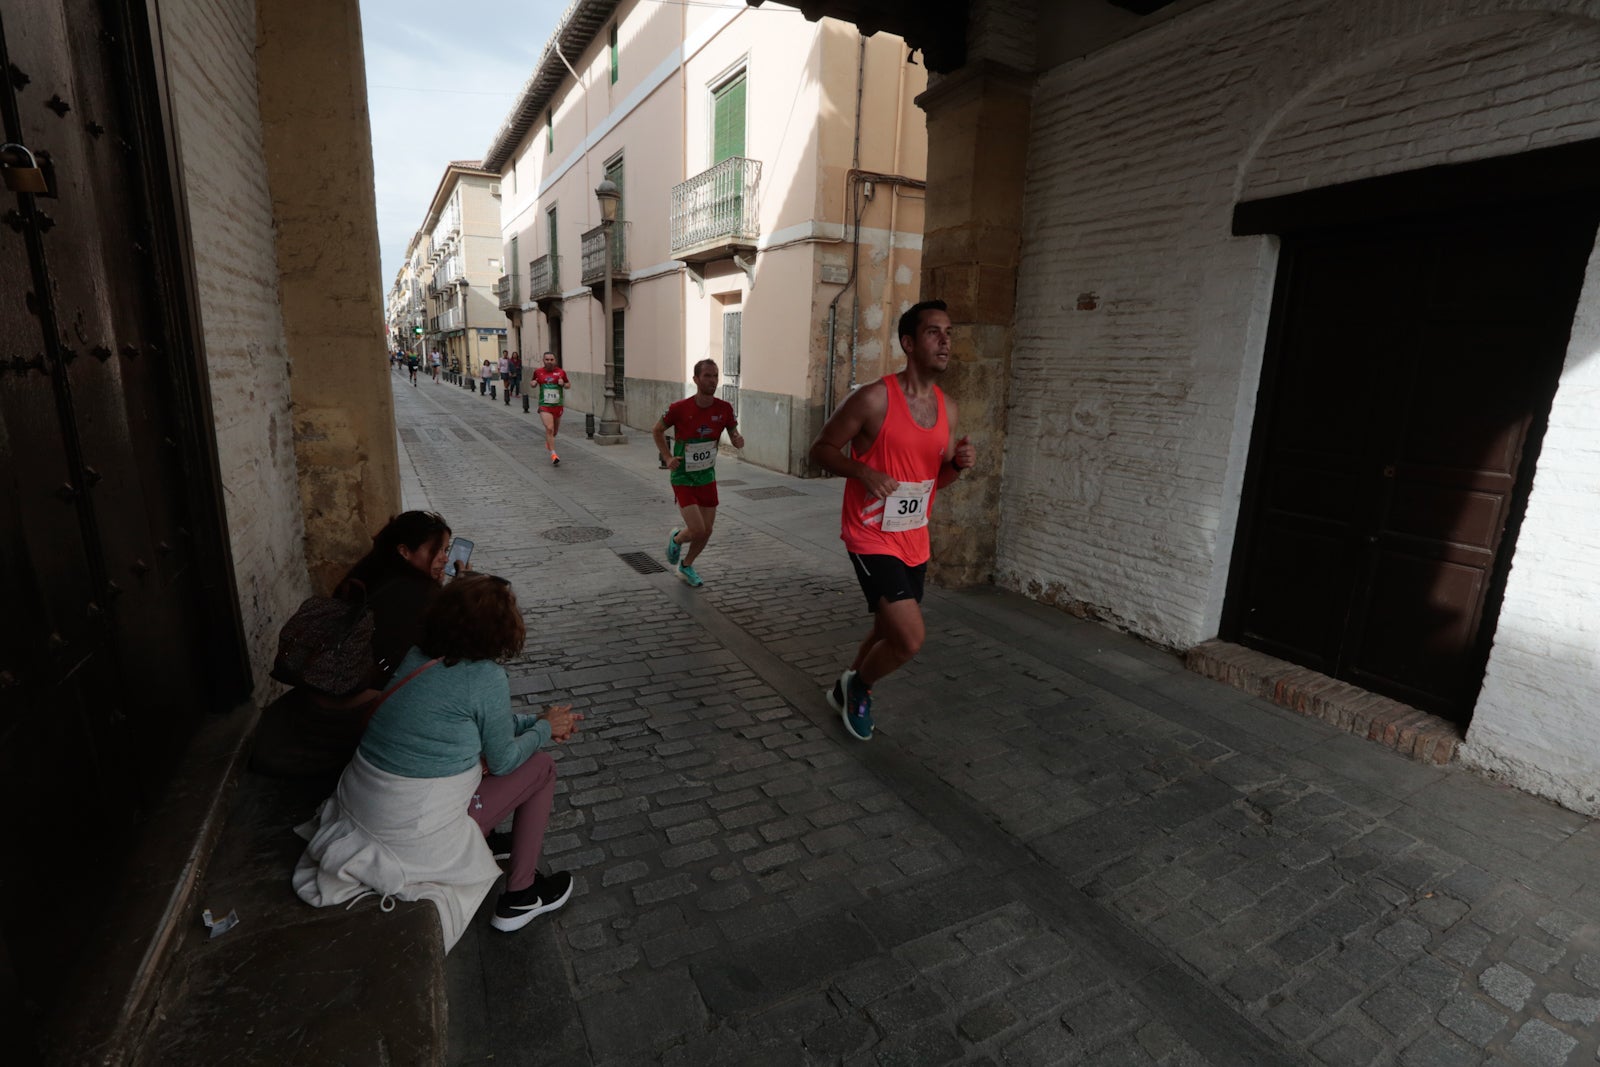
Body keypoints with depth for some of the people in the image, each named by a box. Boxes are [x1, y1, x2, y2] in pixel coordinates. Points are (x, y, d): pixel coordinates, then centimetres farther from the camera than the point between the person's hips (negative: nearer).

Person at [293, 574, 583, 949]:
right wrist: (545, 729, 8)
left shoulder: (418, 655, 0)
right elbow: (502, 762, -7)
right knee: (541, 768, 5)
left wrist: (536, 721, 16)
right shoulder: (486, 677, -22)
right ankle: (519, 898, 16)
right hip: (415, 834, -7)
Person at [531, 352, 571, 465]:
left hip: (558, 405, 2)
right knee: (549, 428, -18)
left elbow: (569, 385, 10)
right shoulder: (538, 372, 2)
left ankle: (548, 441, 50)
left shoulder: (561, 372, -1)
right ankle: (553, 454, -17)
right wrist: (533, 384, -5)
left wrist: (563, 384, -12)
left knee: (555, 430, 16)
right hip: (544, 405, -2)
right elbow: (533, 384, 18)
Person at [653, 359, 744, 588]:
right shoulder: (679, 408, -18)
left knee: (707, 531, 9)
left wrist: (738, 440, -19)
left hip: (708, 476, 4)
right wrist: (668, 458, -12)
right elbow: (657, 431, -1)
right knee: (697, 530, -14)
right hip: (683, 477, -4)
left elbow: (734, 436, 5)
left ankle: (686, 566, 36)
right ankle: (676, 538, 24)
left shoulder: (724, 409, -8)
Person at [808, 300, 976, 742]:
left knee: (890, 632, 20)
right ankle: (859, 685, 18)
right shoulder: (873, 399, -16)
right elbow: (821, 449, -8)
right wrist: (863, 471, -25)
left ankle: (845, 690, 47)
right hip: (872, 539, -7)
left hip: (915, 542, 8)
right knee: (910, 639, -14)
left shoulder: (946, 408, 5)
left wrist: (959, 463, -8)